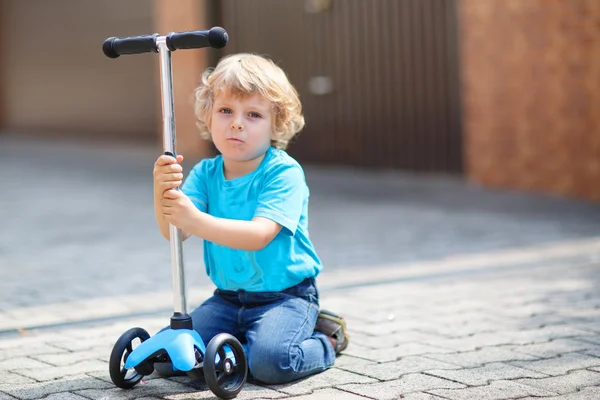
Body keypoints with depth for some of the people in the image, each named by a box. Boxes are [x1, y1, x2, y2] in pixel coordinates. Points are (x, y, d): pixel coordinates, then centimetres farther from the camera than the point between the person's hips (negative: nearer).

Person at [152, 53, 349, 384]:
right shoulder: (205, 173, 1)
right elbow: (175, 232, -14)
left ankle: (325, 343, 3)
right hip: (227, 298, 6)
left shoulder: (283, 173, -15)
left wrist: (197, 221, -42)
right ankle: (243, 336, 15)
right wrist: (162, 194, -36)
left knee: (270, 360, -31)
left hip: (284, 296, -5)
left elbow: (259, 235, -29)